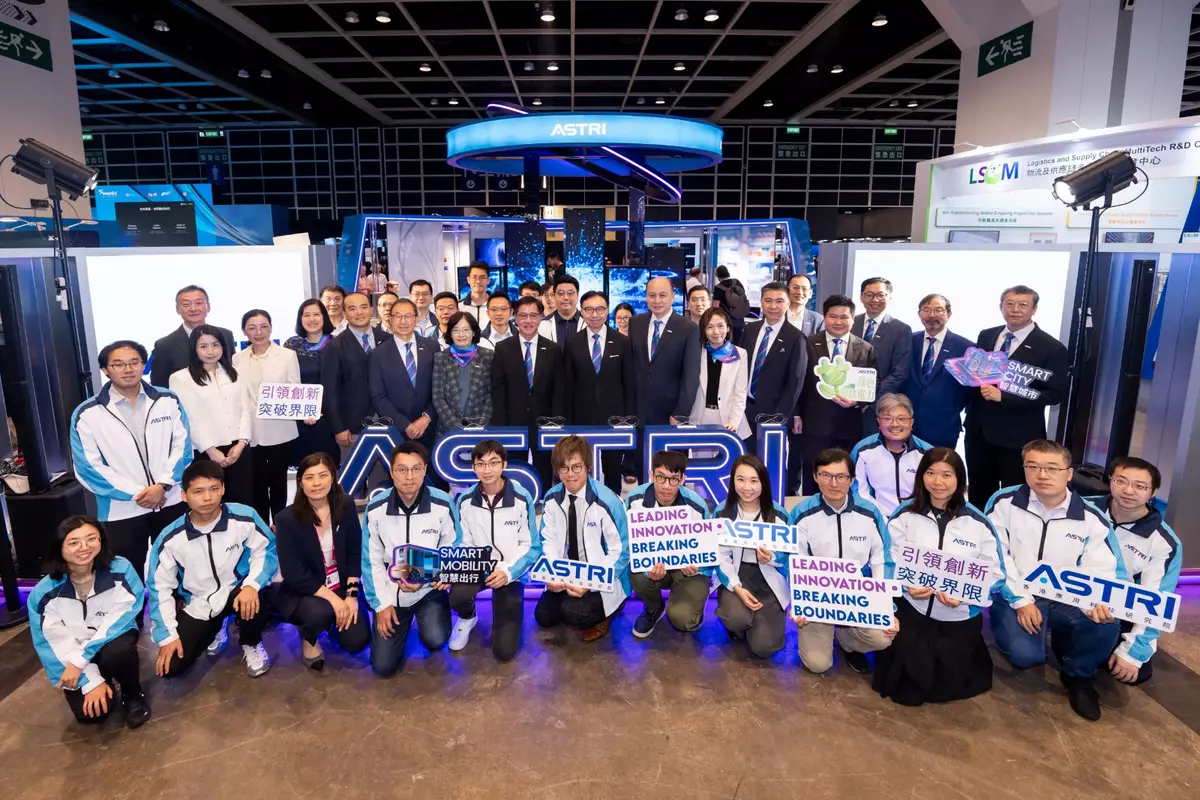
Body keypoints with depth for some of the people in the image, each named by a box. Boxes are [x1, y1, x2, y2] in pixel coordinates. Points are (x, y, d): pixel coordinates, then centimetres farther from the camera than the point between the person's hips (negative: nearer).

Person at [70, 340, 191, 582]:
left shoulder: (168, 401, 1)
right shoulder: (87, 414, -5)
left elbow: (182, 446, 0)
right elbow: (89, 466, -7)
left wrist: (162, 485, -12)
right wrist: (135, 493, -12)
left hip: (171, 502, 2)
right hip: (121, 511, -1)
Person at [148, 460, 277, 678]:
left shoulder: (244, 517, -21)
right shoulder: (170, 538, -16)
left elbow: (267, 550, -8)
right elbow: (159, 588, -6)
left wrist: (252, 585, -26)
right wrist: (167, 636, -7)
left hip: (234, 592, -2)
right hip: (196, 605, 2)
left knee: (253, 603, -36)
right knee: (171, 668, -8)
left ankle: (251, 645, 1)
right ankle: (214, 629, 25)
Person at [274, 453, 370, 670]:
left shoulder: (346, 505, -9)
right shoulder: (286, 519, -19)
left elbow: (355, 554, -4)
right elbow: (292, 573, -19)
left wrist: (351, 595, -13)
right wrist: (331, 597, -24)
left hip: (342, 587, 3)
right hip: (301, 592, -3)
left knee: (357, 641, -11)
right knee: (321, 611, -35)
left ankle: (331, 620, 24)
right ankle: (308, 638, 3)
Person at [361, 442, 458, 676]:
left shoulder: (443, 504, -16)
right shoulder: (376, 508, -12)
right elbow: (371, 561, -3)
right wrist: (381, 603, -6)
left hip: (429, 590, -1)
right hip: (391, 592, 1)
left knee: (435, 640, -26)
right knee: (384, 666, -2)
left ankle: (429, 616, 11)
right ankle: (405, 620, 29)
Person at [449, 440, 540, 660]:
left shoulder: (522, 499, -13)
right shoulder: (465, 500, -6)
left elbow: (532, 547, -7)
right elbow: (464, 545, 3)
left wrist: (508, 572, -22)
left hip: (511, 573, -2)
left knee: (504, 651, -11)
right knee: (457, 596, -35)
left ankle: (507, 614, 25)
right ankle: (468, 618, 6)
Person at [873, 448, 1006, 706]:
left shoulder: (978, 523, -4)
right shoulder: (905, 515, -3)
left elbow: (994, 573, -4)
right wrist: (907, 585, -20)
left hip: (960, 615, 0)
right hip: (913, 609, 0)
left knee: (951, 682, 3)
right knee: (909, 681, -6)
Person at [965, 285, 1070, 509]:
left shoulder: (1051, 348, -10)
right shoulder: (986, 336, 7)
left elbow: (1055, 394, -14)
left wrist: (1003, 396, -21)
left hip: (1018, 436, -4)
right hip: (978, 429, 5)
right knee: (978, 495, 16)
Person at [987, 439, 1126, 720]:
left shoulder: (1091, 518, -1)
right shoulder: (1004, 502, -6)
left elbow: (1101, 571, -4)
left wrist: (1097, 603, -26)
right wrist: (1021, 601, -15)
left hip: (1066, 600, 2)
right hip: (1016, 597, -2)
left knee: (1106, 626, -28)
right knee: (1025, 655, -25)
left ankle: (1078, 677, 6)